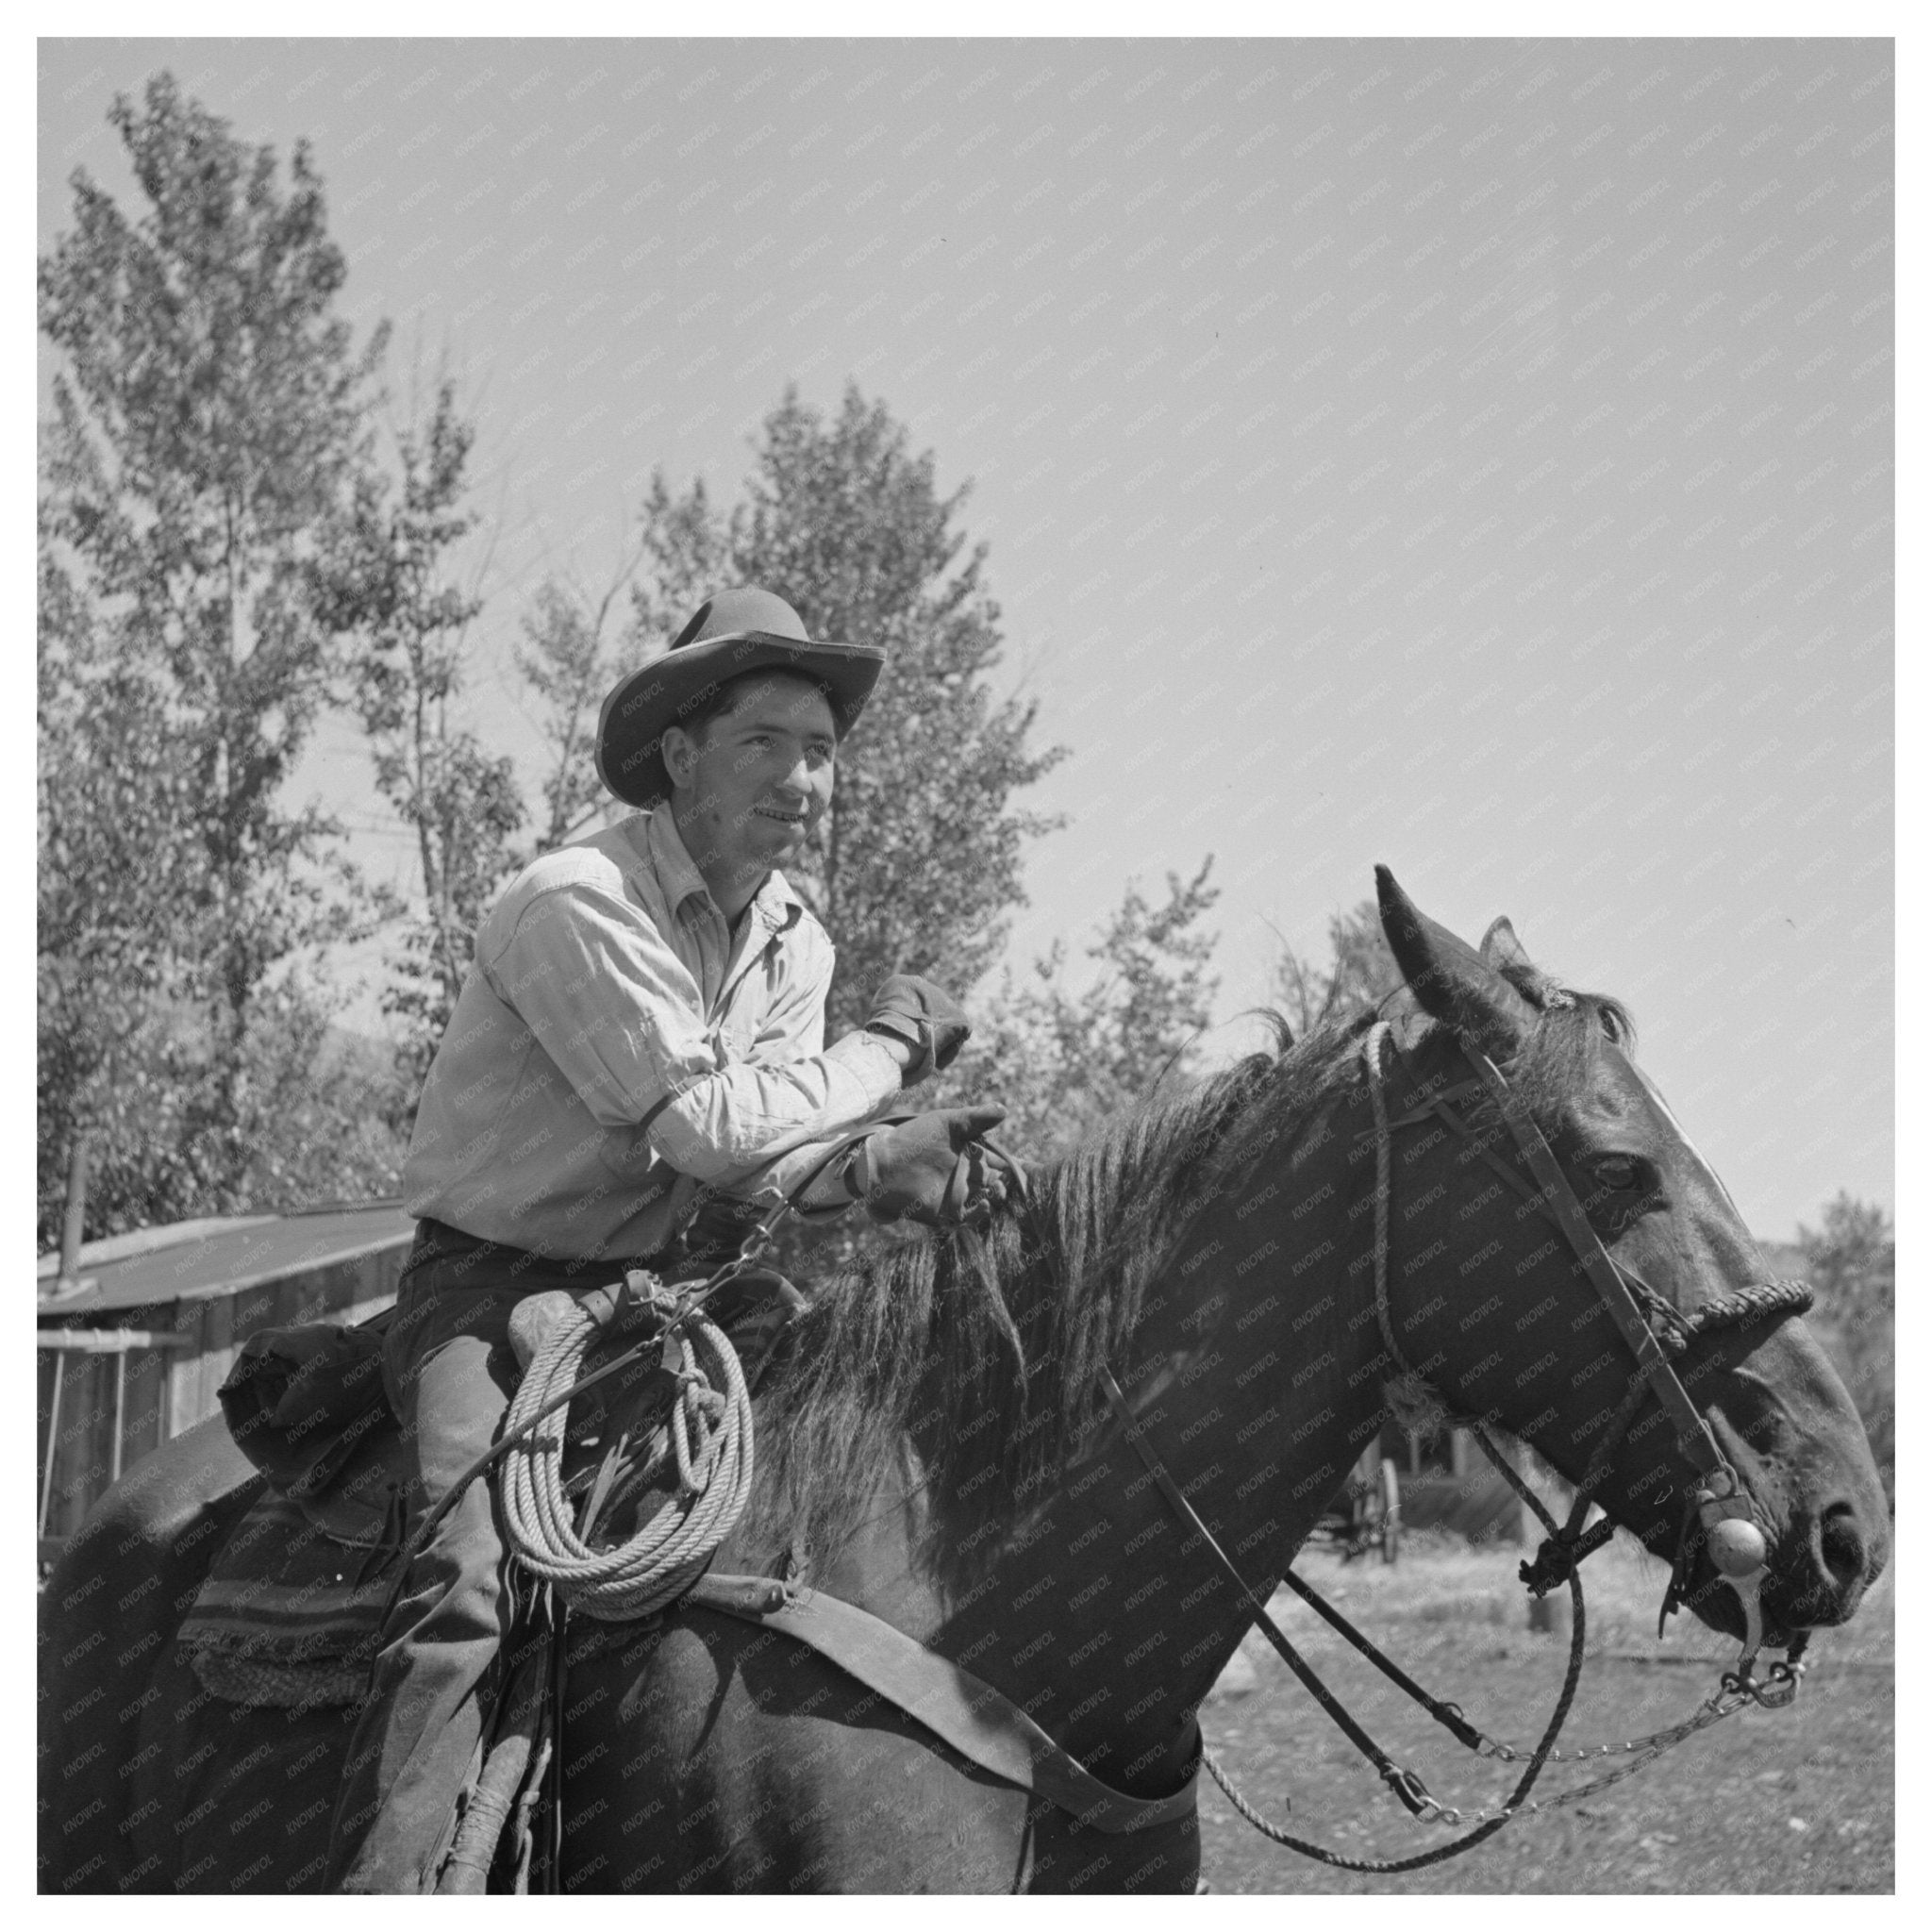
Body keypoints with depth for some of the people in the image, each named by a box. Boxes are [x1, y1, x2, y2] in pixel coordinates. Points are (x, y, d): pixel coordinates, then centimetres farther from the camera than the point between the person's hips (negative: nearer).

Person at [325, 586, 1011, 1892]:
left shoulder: (797, 940, 7)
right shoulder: (576, 903, -19)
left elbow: (766, 1154, 0)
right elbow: (710, 1122, -25)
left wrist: (879, 1169, -23)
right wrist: (892, 1047, -11)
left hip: (673, 1285, 8)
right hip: (494, 1283, -8)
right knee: (476, 1560, -30)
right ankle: (383, 1882, -31)